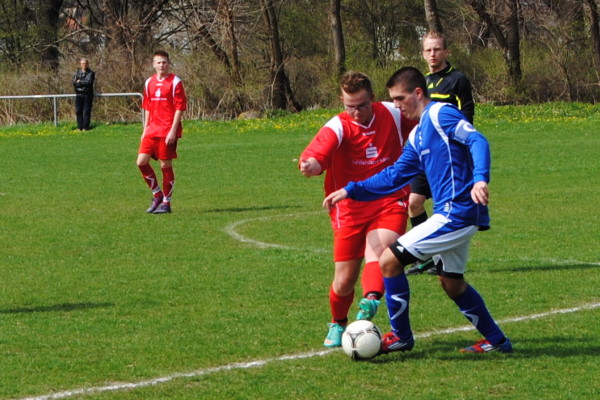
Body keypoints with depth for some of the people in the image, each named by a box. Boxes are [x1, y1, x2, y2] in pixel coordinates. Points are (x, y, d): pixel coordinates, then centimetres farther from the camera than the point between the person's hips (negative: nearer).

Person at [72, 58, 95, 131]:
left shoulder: (91, 73, 3)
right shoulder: (77, 73, 12)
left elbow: (88, 82, -12)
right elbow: (74, 83, 0)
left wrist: (80, 82, -2)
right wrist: (83, 83, -9)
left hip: (87, 94, -3)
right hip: (79, 95, 3)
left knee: (86, 111, -5)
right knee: (78, 111, 1)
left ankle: (85, 127, -2)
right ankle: (79, 127, 6)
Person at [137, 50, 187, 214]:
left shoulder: (175, 82, -5)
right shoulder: (149, 83, 12)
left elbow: (179, 108, -9)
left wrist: (173, 131, -15)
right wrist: (145, 130, 14)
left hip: (168, 131, -5)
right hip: (152, 130, 5)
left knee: (166, 165, -2)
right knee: (142, 161, -5)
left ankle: (166, 202, 8)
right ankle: (157, 195, 11)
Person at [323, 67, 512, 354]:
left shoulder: (440, 113, -9)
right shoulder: (417, 135, 19)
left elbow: (477, 141, -22)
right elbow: (394, 176, 24)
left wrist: (480, 179, -38)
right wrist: (351, 191, 18)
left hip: (455, 213, -10)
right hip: (457, 217, 10)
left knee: (389, 261, -8)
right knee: (451, 283, 22)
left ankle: (401, 337, 5)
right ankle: (496, 341, 31)